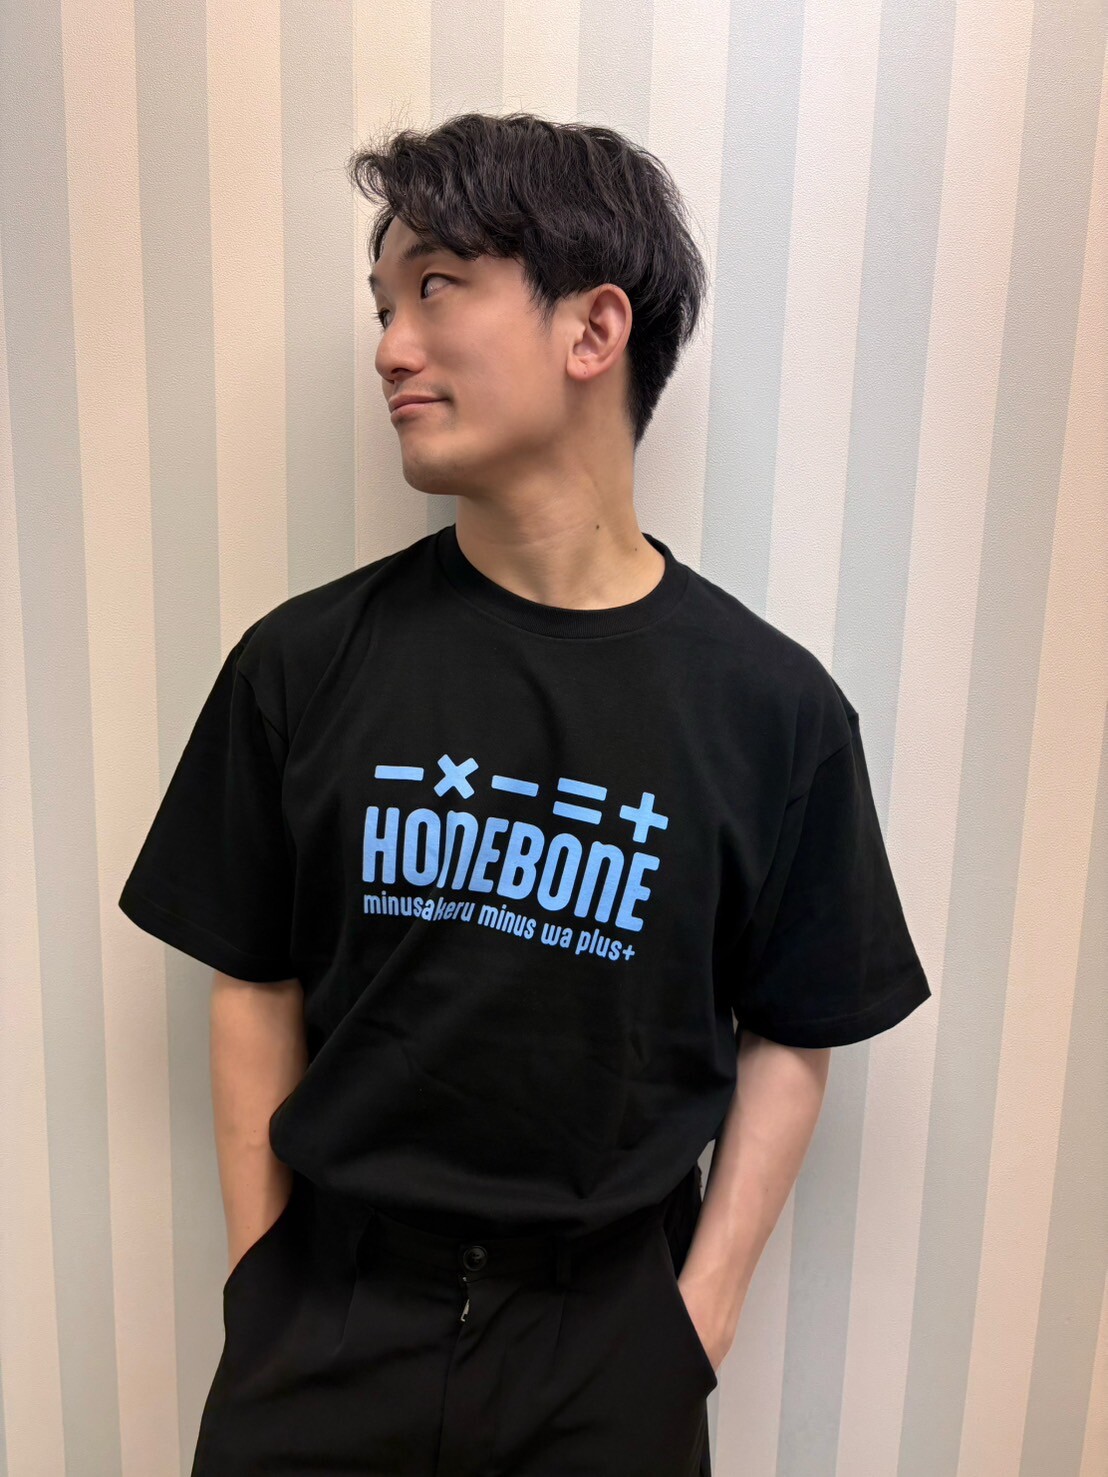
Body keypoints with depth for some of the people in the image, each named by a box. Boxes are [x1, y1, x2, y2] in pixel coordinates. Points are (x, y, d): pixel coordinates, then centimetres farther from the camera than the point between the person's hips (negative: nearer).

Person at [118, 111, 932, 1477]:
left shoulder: (773, 707, -10)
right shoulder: (304, 662, -8)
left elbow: (789, 1039, -3)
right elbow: (258, 986, -2)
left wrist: (702, 1312, -4)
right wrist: (262, 1278, -1)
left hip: (609, 1324, 0)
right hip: (328, 1309, 1)